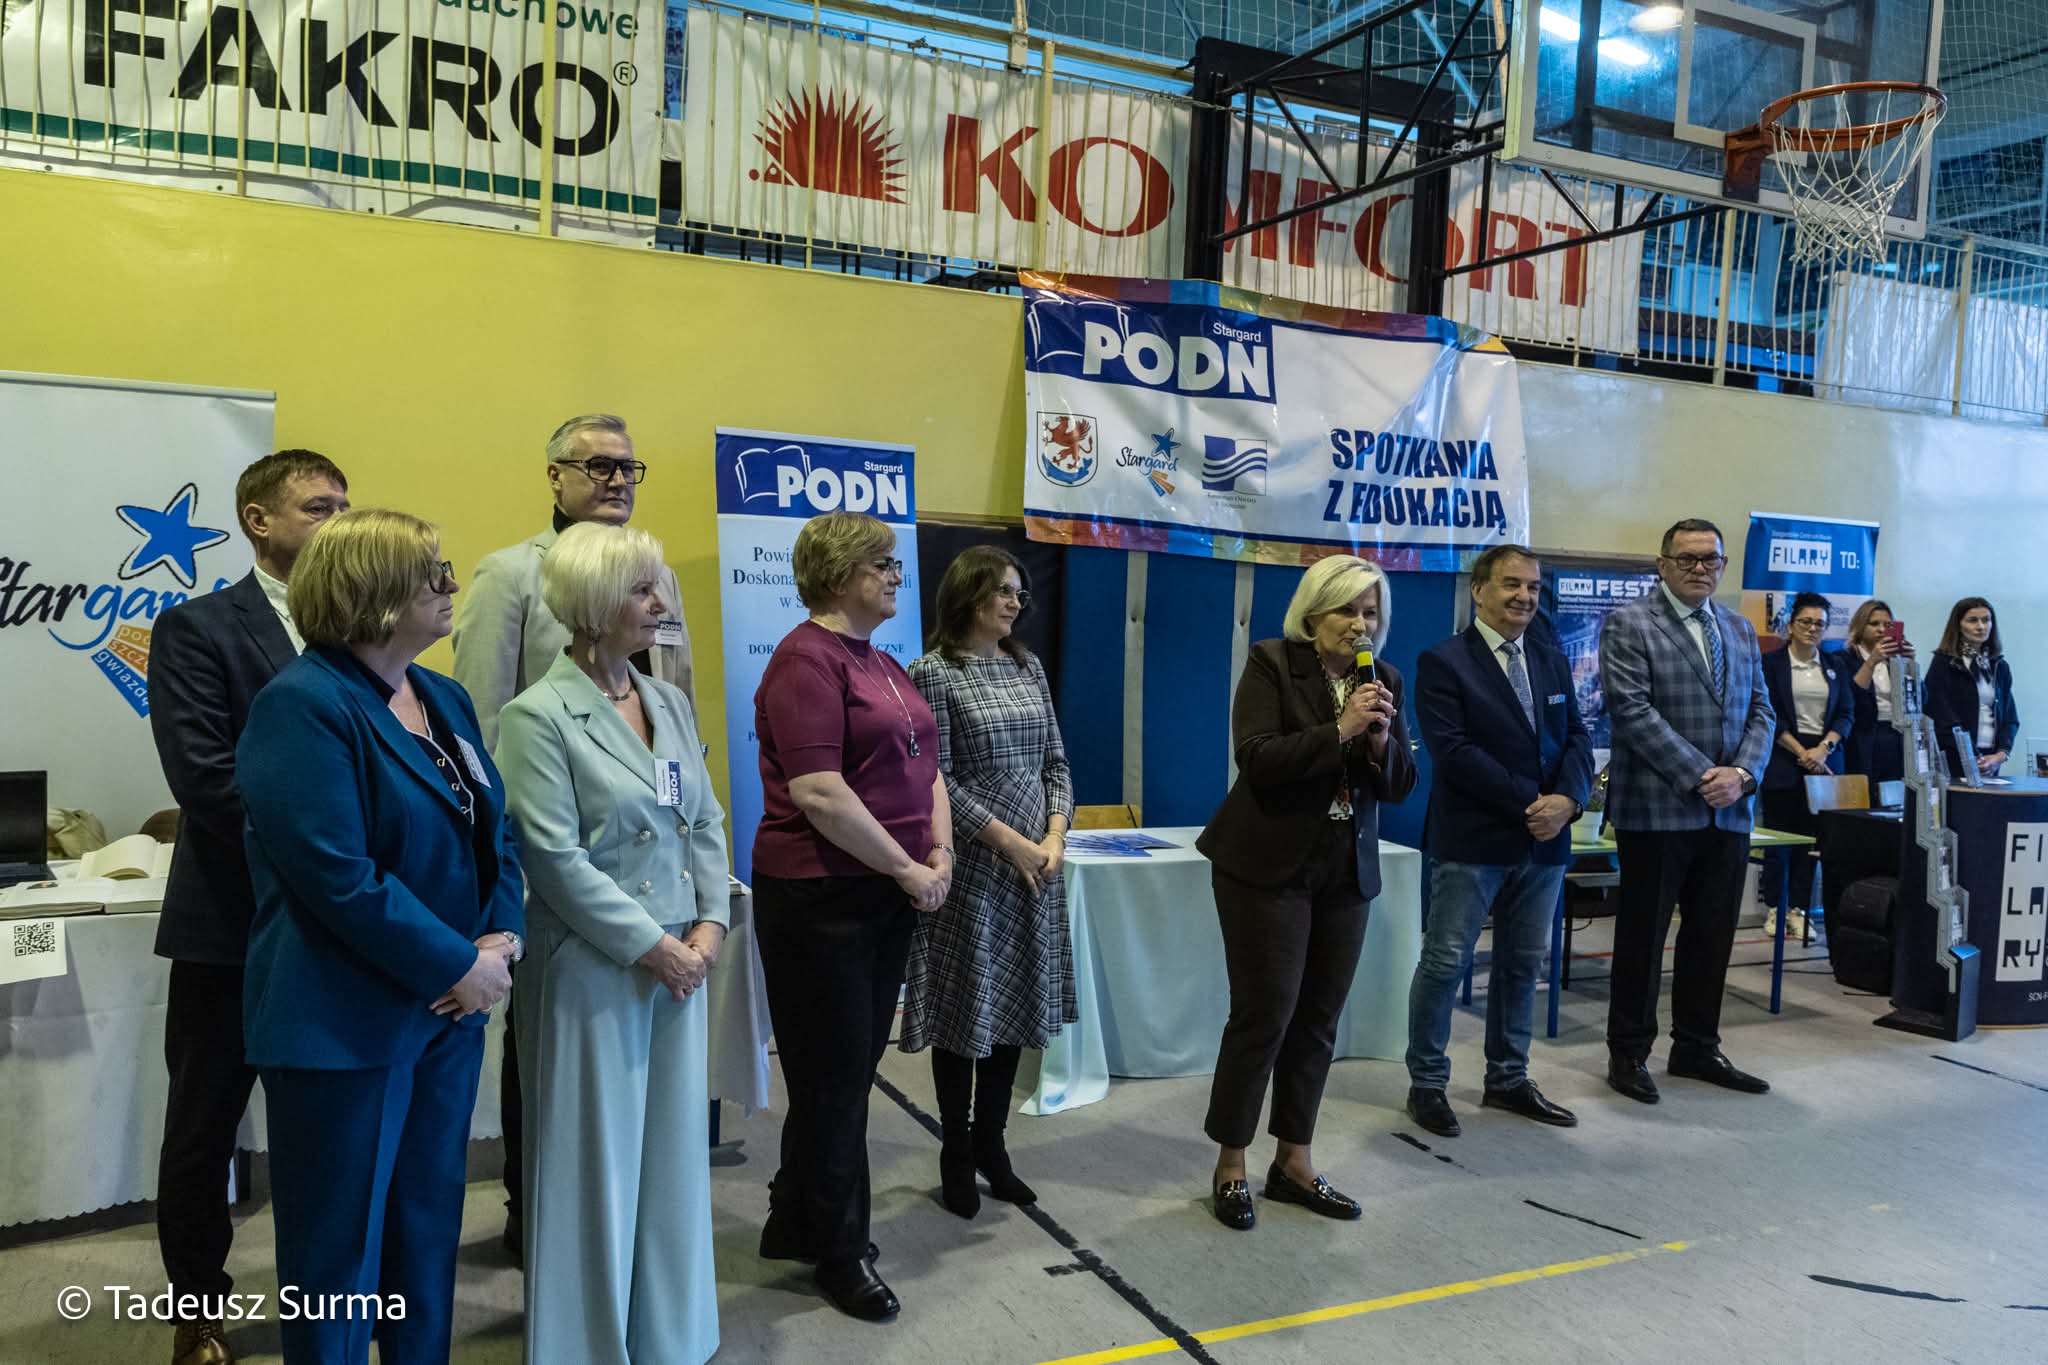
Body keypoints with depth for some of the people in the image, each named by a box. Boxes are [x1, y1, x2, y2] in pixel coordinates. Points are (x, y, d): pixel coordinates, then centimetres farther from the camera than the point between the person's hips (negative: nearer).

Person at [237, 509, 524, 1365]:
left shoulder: (443, 698, 8)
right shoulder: (303, 705, -17)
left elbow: (493, 829, 10)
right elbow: (337, 877, -24)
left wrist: (501, 940, -6)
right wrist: (458, 964, -18)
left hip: (447, 1007, 8)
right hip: (346, 1022, -7)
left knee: (430, 1222, 18)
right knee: (340, 1241, 9)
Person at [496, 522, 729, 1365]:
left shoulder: (670, 701, 8)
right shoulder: (538, 716, -13)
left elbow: (706, 821, 9)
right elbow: (556, 860, -17)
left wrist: (709, 925, -2)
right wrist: (650, 945, -15)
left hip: (679, 960, 6)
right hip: (591, 969, -6)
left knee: (671, 1152, 15)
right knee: (593, 1159, 6)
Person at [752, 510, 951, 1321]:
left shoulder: (885, 666, 13)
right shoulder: (807, 660, -15)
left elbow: (925, 766, 17)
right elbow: (819, 795, -22)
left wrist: (940, 854, 2)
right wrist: (908, 871, -15)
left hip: (889, 897, 8)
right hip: (821, 900, -8)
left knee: (853, 1069, 16)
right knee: (833, 1077, 5)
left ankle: (796, 1223, 33)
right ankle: (839, 1253, 22)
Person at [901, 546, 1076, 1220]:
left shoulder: (1028, 666, 10)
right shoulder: (933, 673, -8)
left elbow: (1055, 761, 11)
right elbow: (938, 780, -12)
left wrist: (1055, 835, -4)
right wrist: (1011, 842, -14)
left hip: (1037, 864, 6)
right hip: (971, 867, -5)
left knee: (1016, 1007, 11)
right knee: (965, 1012, 5)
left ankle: (991, 1144, 26)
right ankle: (956, 1154, 21)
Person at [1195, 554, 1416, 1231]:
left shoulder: (1383, 681, 8)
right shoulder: (1272, 663, -7)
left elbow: (1402, 784, 7)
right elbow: (1257, 758, -18)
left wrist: (1382, 743, -13)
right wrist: (1337, 731, -24)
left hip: (1346, 872, 6)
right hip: (1268, 867, -5)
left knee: (1317, 1021, 10)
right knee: (1263, 1016, -3)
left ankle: (1294, 1163, 22)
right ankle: (1230, 1167, 11)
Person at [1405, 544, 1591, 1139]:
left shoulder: (1553, 659, 12)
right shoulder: (1444, 661, -7)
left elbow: (1577, 736, 8)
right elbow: (1453, 749, -16)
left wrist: (1567, 799, -11)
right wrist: (1527, 803, -18)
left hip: (1543, 842, 6)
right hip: (1472, 841, -6)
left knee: (1524, 964, 14)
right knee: (1445, 962, 0)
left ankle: (1508, 1080, 28)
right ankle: (1427, 1084, 14)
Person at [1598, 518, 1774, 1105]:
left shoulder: (1739, 630, 15)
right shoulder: (1627, 624, -5)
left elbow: (1761, 711, 12)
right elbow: (1633, 710, -14)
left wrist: (1741, 774, -6)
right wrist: (1700, 777, -17)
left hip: (1728, 812, 6)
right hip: (1657, 810, -6)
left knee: (1712, 936, 13)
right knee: (1642, 937, 4)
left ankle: (1697, 1047, 26)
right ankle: (1629, 1053, 16)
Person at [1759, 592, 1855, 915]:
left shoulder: (1836, 667, 13)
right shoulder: (1771, 663, 1)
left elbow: (1846, 714, 7)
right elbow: (1770, 714, -5)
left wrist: (1823, 749, -9)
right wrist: (1800, 752, -10)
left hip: (1824, 760, 3)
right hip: (1783, 758, -3)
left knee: (1812, 836, 2)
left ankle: (1799, 908, 8)